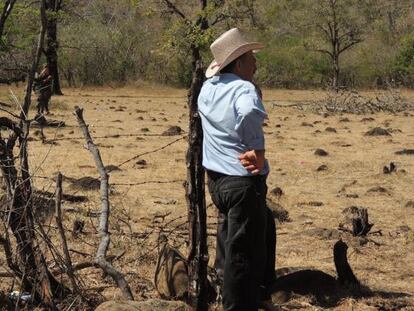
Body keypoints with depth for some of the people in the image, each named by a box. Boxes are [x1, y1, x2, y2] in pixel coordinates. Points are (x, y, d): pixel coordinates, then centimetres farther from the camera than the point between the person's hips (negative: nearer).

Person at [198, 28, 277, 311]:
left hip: (216, 179, 9)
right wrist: (258, 151, -26)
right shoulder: (244, 89, -18)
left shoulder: (207, 89, 7)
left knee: (265, 226, 27)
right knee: (244, 255, -1)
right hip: (244, 182, -9)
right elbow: (250, 113, -40)